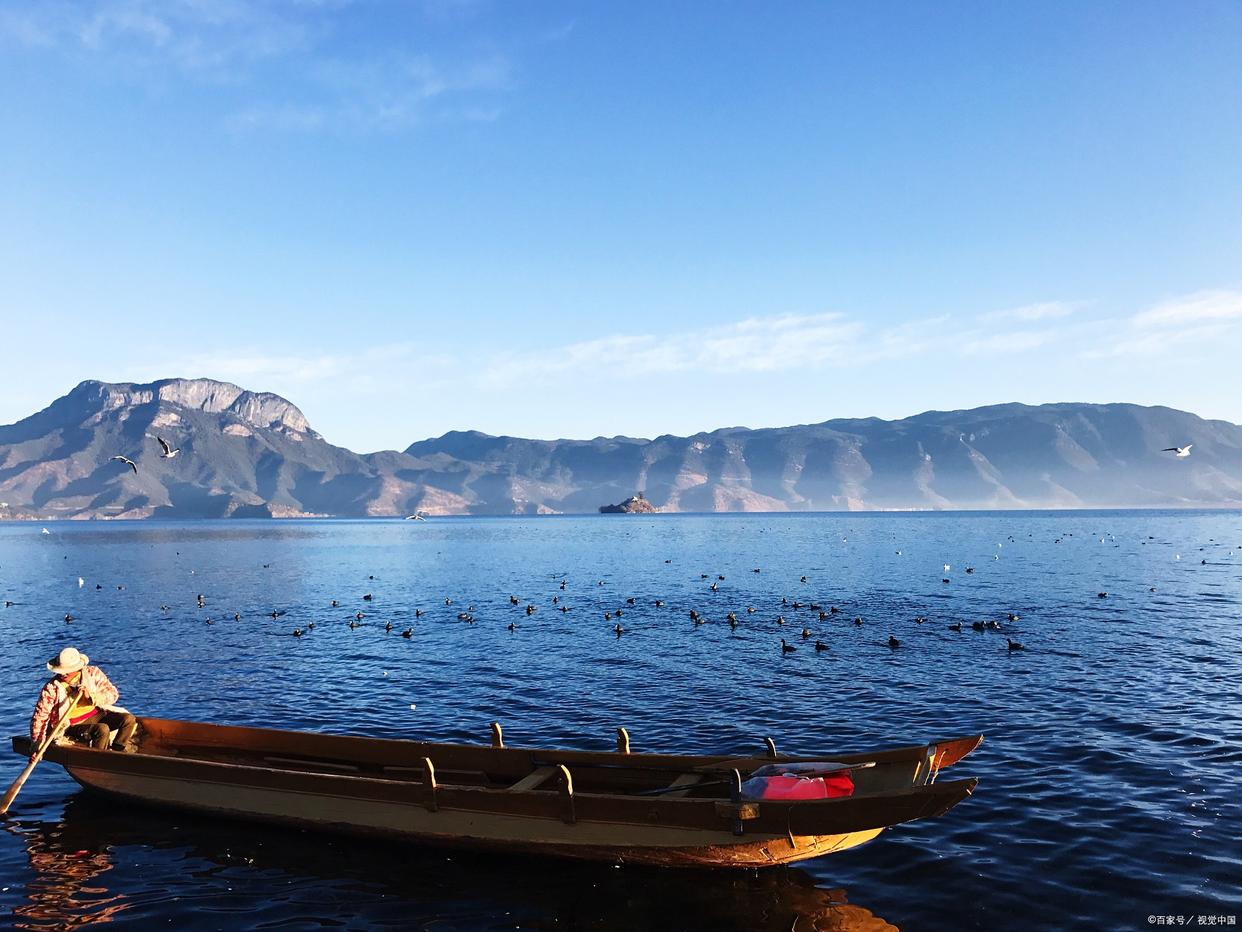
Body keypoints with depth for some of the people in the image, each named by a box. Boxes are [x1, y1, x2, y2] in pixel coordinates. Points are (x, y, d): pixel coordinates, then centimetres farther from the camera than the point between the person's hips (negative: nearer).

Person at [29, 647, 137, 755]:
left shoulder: (92, 673, -6)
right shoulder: (51, 687, -13)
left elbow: (113, 694, -7)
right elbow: (39, 717, -10)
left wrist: (91, 696, -24)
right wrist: (37, 743, -16)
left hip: (96, 714, 4)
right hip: (74, 725, -4)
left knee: (129, 719, -19)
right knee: (102, 729, -33)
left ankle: (116, 750, 1)